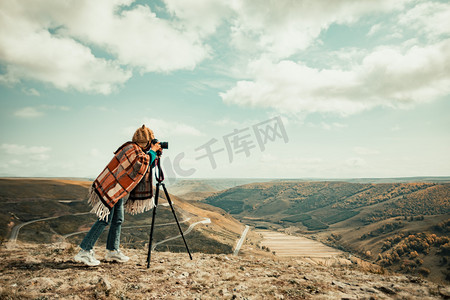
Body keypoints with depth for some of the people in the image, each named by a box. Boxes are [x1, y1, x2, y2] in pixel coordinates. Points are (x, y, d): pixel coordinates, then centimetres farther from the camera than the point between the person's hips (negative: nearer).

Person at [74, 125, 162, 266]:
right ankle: (84, 252, -2)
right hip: (110, 190, -10)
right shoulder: (133, 150, -19)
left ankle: (112, 251, 19)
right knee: (105, 220, -9)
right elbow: (143, 165, -32)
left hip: (118, 190, 10)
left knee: (118, 220, 11)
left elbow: (147, 164, 19)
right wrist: (153, 151, -19)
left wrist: (155, 154, 6)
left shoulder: (135, 149, 9)